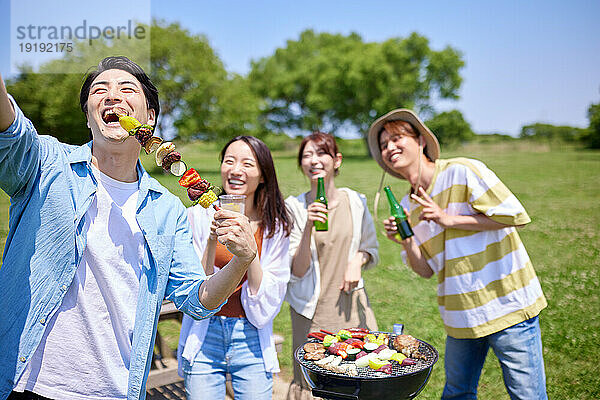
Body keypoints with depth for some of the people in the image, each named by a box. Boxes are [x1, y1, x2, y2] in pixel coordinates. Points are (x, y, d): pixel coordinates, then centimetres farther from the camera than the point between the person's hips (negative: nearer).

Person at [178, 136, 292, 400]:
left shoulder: (275, 226, -3)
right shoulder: (199, 216, -6)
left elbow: (269, 301, -7)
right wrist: (212, 241, -21)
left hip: (253, 341, 1)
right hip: (204, 339, 0)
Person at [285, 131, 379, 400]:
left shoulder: (355, 201, 0)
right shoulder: (294, 207, -7)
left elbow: (372, 249, 14)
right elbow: (296, 272, -11)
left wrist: (358, 259, -8)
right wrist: (309, 227, -24)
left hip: (351, 305, 3)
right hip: (312, 311, -2)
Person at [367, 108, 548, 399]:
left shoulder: (463, 171, -11)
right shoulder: (407, 206, 7)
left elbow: (516, 215, -16)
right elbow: (426, 269, 8)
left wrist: (449, 219, -18)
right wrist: (406, 242, -12)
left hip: (507, 306, -5)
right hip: (460, 317, 6)